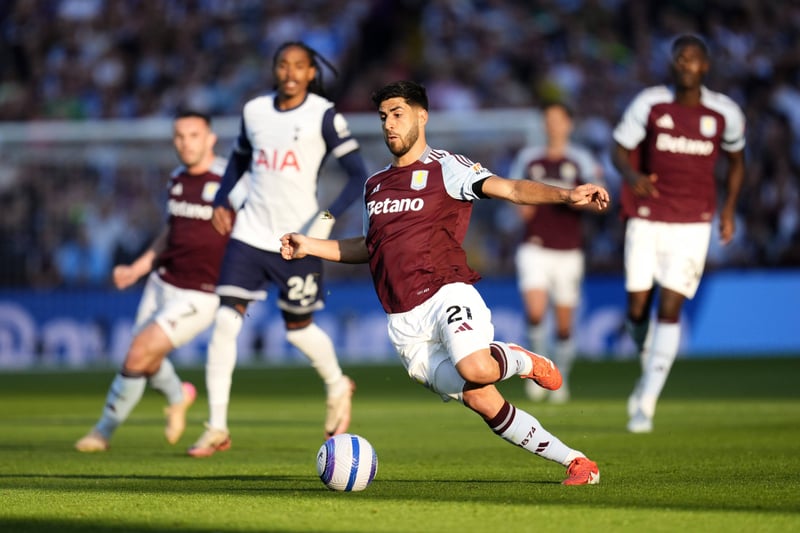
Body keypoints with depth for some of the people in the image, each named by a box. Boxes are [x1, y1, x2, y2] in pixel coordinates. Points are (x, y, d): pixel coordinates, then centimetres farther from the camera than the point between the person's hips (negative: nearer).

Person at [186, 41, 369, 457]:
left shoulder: (323, 115, -7)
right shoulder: (254, 111, 7)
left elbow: (358, 175, -9)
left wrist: (329, 217, -21)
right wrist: (220, 201, 10)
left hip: (298, 237, -3)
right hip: (250, 233, 3)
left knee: (298, 328, 8)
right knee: (225, 322, -9)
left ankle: (337, 387, 40)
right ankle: (217, 427, -6)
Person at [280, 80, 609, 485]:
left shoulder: (446, 168, 2)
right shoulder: (374, 186, 20)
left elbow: (511, 189, -11)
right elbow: (367, 248, 34)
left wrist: (566, 195, -27)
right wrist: (310, 246, 24)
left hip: (446, 295, -5)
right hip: (404, 323, 5)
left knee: (475, 369, -35)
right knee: (482, 402, -5)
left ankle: (522, 361, 2)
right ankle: (576, 462, 5)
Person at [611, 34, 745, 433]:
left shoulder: (725, 113, -3)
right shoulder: (648, 104, -6)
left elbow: (736, 160, 14)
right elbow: (620, 150, 0)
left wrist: (729, 208, 5)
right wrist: (632, 176, -22)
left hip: (693, 224, -1)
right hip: (647, 219, 1)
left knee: (669, 309, -10)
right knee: (638, 308, 0)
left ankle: (646, 403, -8)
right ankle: (650, 367, 33)